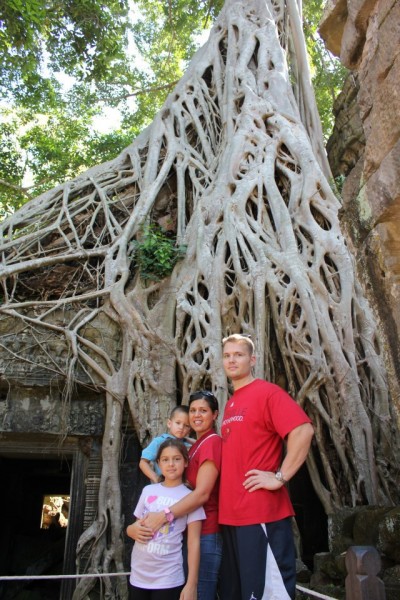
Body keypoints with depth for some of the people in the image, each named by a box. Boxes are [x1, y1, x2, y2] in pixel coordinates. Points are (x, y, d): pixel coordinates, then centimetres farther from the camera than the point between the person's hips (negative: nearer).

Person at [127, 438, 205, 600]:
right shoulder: (148, 490, 2)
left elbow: (194, 543, -8)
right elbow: (131, 527, 11)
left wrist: (191, 584, -14)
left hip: (168, 579, -4)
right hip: (138, 575, 4)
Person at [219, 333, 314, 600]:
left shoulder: (267, 392, -10)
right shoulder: (231, 403, 15)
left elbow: (303, 430, -22)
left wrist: (280, 477, -20)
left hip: (262, 513, -9)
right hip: (232, 514, 9)